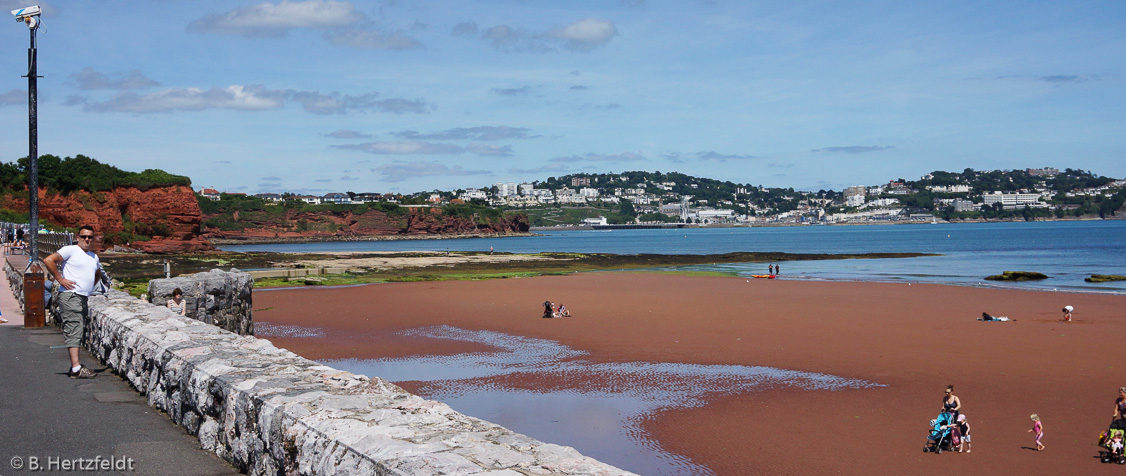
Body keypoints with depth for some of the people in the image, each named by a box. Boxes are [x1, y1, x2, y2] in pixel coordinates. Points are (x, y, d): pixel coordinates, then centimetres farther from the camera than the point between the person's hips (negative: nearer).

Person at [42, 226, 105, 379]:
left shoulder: (94, 257, 19)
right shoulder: (70, 250, -4)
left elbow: (98, 274, 38)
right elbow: (49, 260, -13)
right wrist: (60, 279, -13)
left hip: (83, 298, 8)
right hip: (70, 296, -8)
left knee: (78, 332, 10)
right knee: (73, 330, -14)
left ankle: (74, 365, 16)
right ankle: (76, 369, -21)